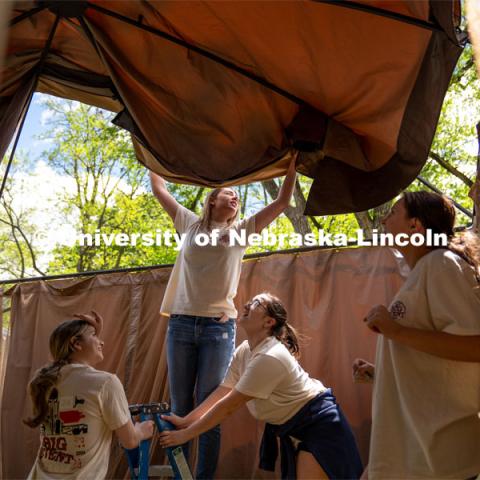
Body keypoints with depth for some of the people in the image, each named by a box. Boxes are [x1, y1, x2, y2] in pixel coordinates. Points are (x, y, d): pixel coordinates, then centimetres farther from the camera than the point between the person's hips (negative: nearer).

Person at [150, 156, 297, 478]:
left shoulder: (241, 232, 13)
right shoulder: (191, 225, 14)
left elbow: (282, 203, 11)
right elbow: (160, 191, 21)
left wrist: (291, 167, 7)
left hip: (219, 327, -1)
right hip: (181, 324, 1)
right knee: (180, 408, 4)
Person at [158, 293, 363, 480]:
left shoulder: (269, 358, -30)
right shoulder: (244, 351, -2)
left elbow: (229, 405, -26)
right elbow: (221, 392, -2)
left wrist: (186, 434, -21)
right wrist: (185, 421, -10)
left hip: (321, 423, -9)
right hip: (296, 427, 9)